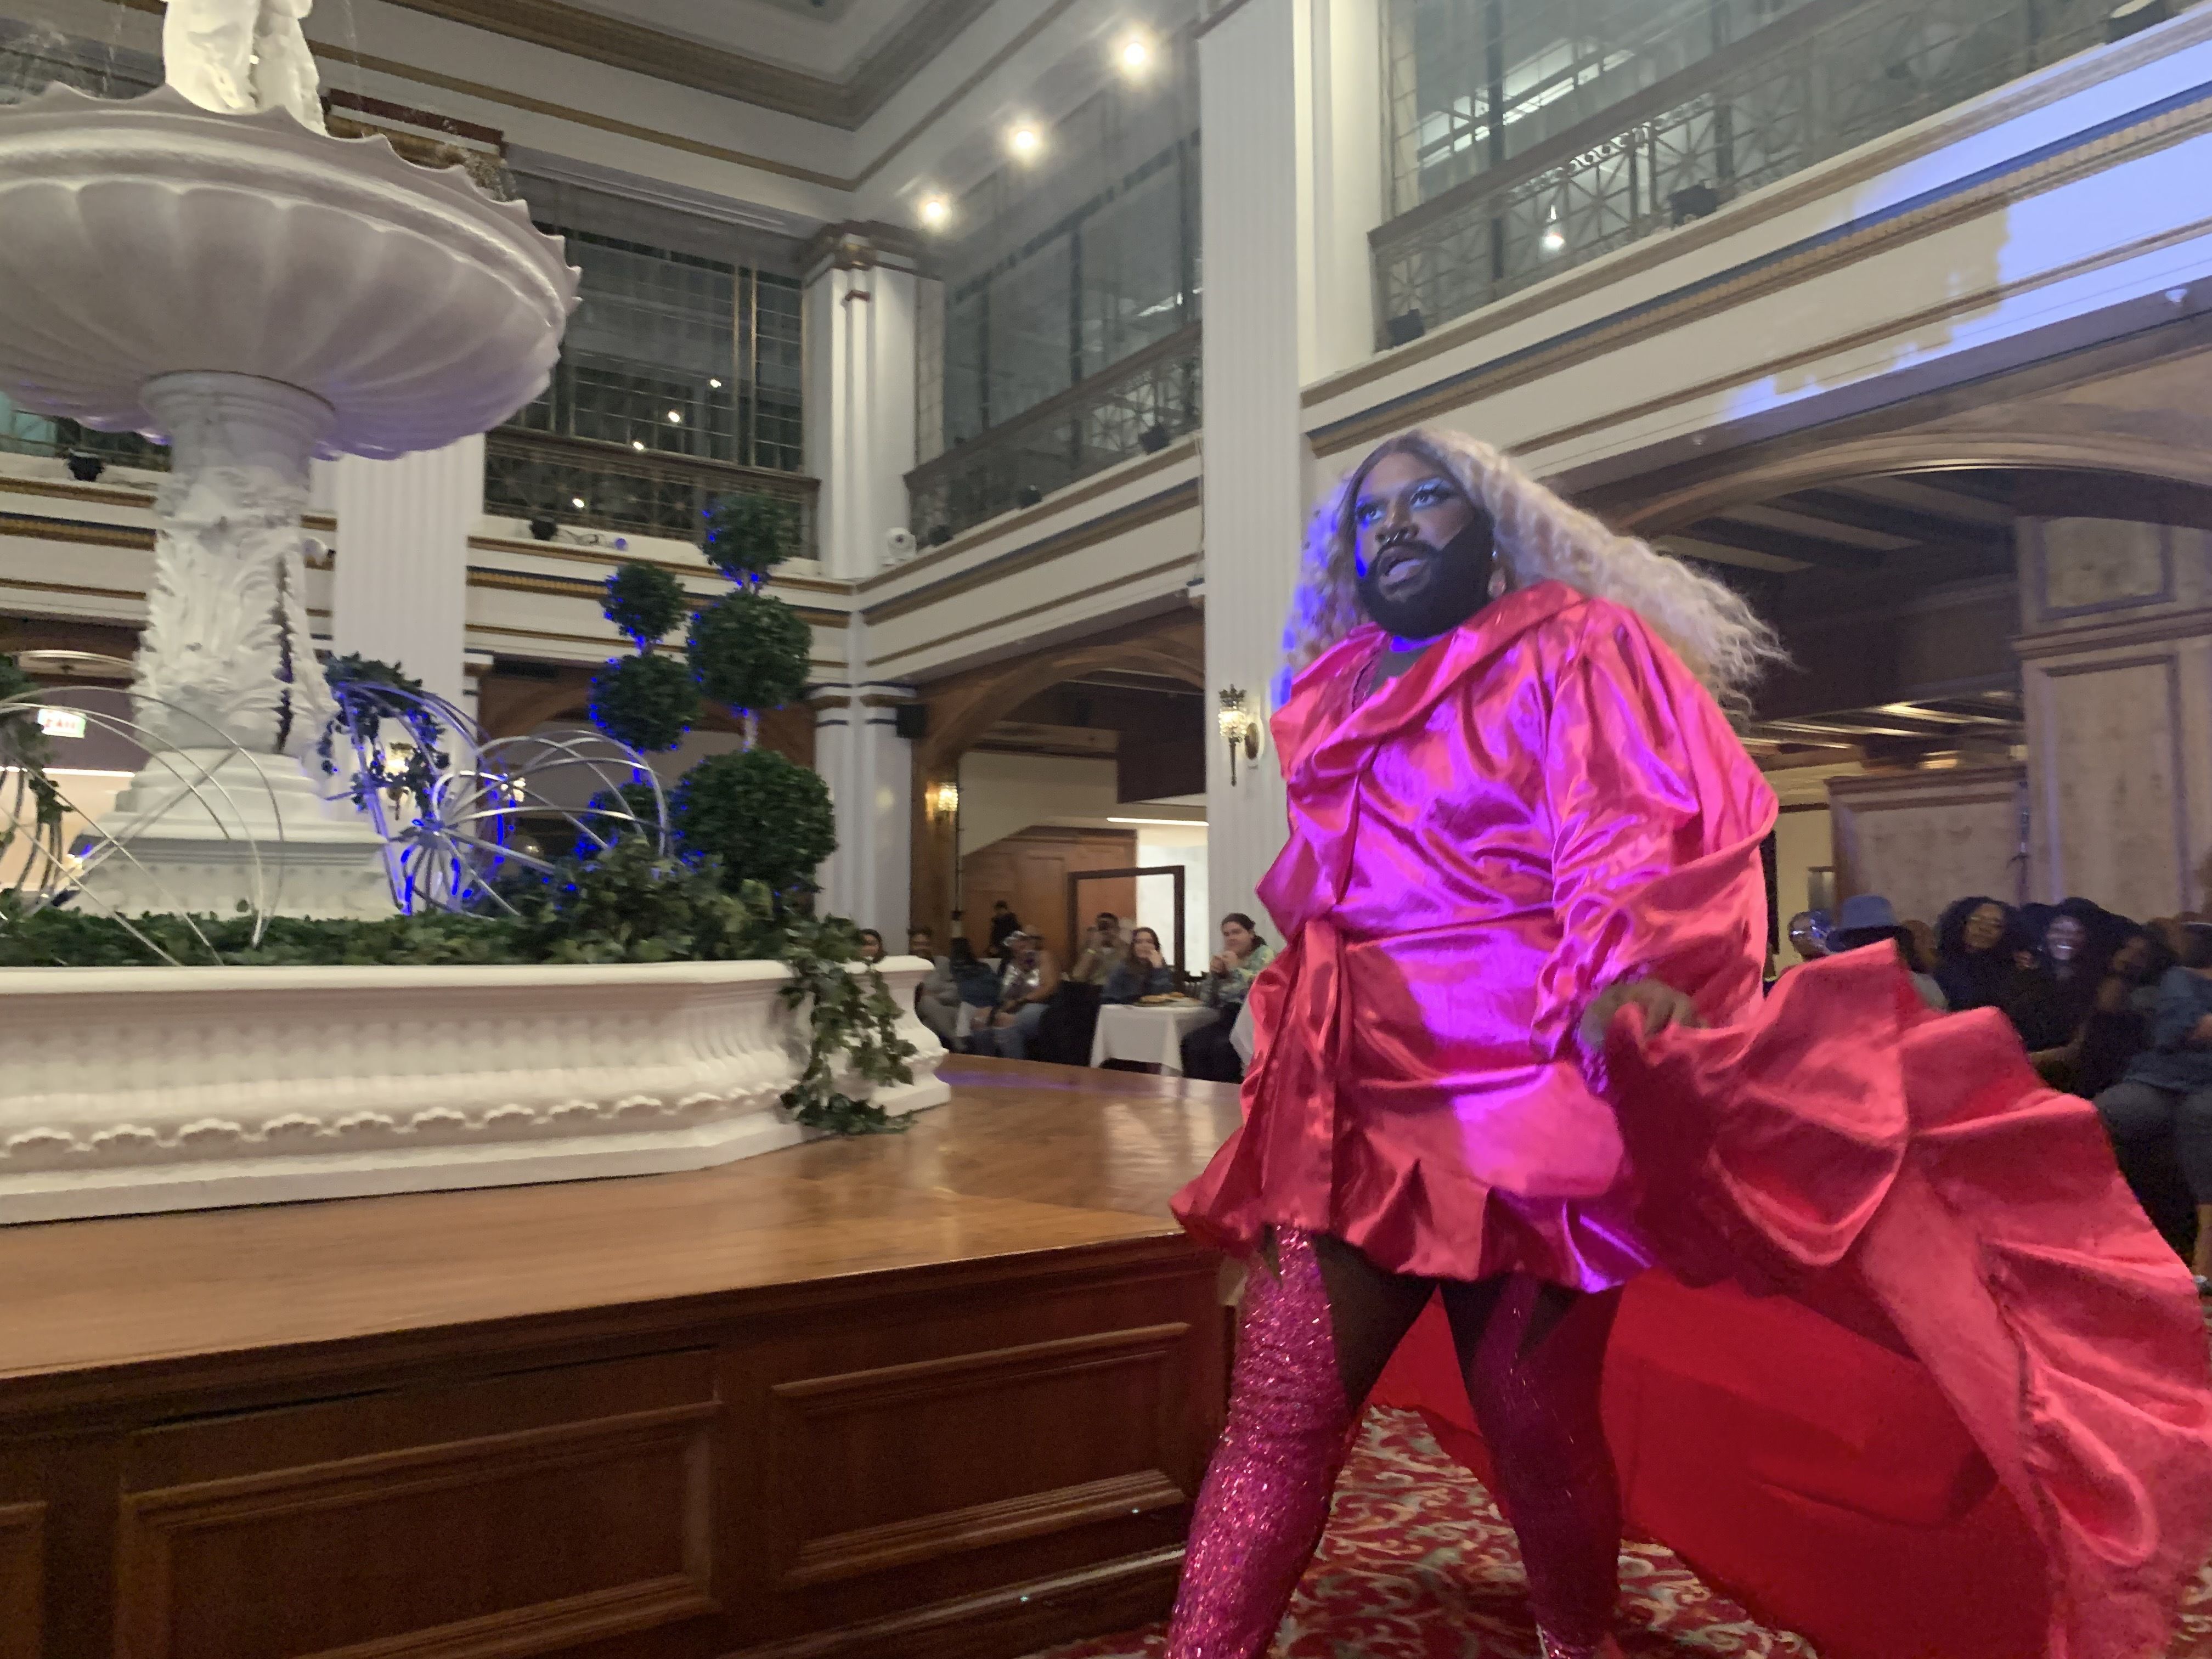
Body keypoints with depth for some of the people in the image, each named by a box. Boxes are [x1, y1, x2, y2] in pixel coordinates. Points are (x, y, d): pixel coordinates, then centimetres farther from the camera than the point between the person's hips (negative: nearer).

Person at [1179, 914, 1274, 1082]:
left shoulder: (1265, 954, 1)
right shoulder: (1224, 958, 19)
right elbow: (1208, 1002, 18)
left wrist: (1236, 969, -11)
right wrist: (1213, 974, 2)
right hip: (1228, 1019, 6)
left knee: (1222, 1046, -33)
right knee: (1191, 1041, -22)